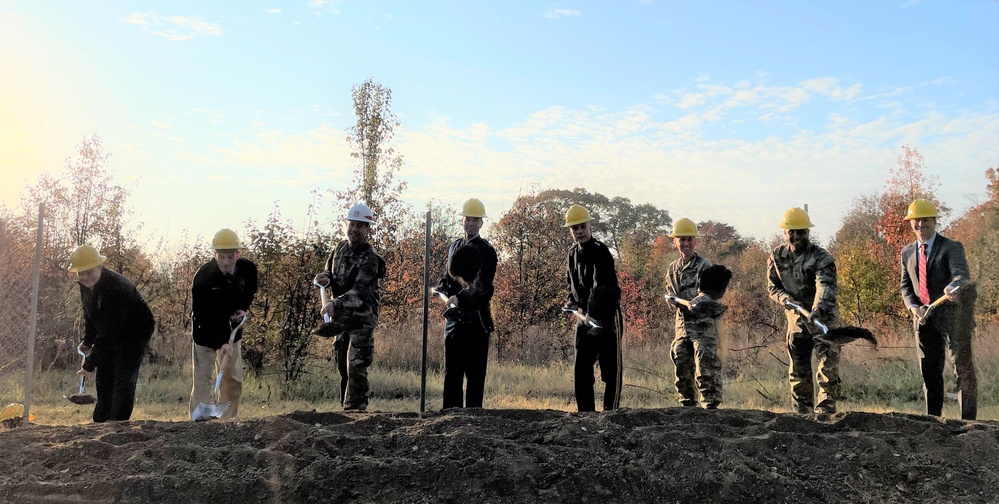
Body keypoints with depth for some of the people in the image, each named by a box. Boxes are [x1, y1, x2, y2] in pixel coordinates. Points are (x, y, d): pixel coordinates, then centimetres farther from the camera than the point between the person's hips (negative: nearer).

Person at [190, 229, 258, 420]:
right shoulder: (203, 276, -26)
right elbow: (202, 315, -26)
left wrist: (244, 309, -10)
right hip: (206, 332, -4)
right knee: (202, 379, -5)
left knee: (234, 380, 9)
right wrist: (220, 343, -36)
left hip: (231, 329, 4)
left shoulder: (248, 269, -14)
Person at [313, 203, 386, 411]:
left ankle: (355, 408, -6)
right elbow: (329, 272, 16)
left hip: (362, 318, -7)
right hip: (341, 317, 7)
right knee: (342, 366, 13)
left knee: (356, 367, -11)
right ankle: (346, 405, 24)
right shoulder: (340, 247, 4)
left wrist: (335, 304, -45)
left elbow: (360, 291, -31)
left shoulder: (370, 259, -20)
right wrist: (324, 278, -9)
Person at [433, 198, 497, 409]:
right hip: (454, 317, 6)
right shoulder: (454, 247, 15)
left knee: (475, 372, 0)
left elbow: (482, 286, -18)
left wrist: (460, 298, -33)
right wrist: (441, 287, 2)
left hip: (476, 318, -6)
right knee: (451, 370, 10)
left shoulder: (486, 251, -6)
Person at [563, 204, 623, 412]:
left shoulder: (600, 251, -16)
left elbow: (601, 287, -29)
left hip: (607, 317, -7)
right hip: (584, 317, 8)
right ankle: (585, 413, 16)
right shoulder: (573, 254, 9)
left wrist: (591, 314, -39)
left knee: (611, 370, -2)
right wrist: (572, 302, 5)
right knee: (581, 369, 8)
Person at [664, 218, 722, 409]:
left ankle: (711, 405, -5)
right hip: (682, 324, 6)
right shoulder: (672, 269, 12)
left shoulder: (704, 265, -7)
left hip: (703, 324, -6)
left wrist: (696, 302, -40)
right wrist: (681, 303, -4)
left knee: (705, 367, -11)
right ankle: (687, 406, 22)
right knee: (681, 368, 10)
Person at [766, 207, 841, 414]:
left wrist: (816, 311, -50)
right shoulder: (777, 256, -1)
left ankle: (825, 411, -4)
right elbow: (772, 286, 7)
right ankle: (802, 412, 19)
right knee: (798, 370, 9)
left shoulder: (821, 257, -16)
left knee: (827, 368, -9)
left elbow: (825, 287, -32)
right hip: (796, 317, 5)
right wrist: (785, 299, -15)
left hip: (824, 317, -4)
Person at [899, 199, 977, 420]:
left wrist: (951, 287, -46)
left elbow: (961, 275, -22)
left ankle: (968, 419, 1)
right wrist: (913, 307, -7)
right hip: (924, 319, 5)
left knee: (963, 368, -4)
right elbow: (906, 285, 13)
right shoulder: (907, 253, 12)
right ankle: (932, 417, 19)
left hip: (953, 317, -5)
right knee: (929, 371, 10)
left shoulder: (952, 247, -5)